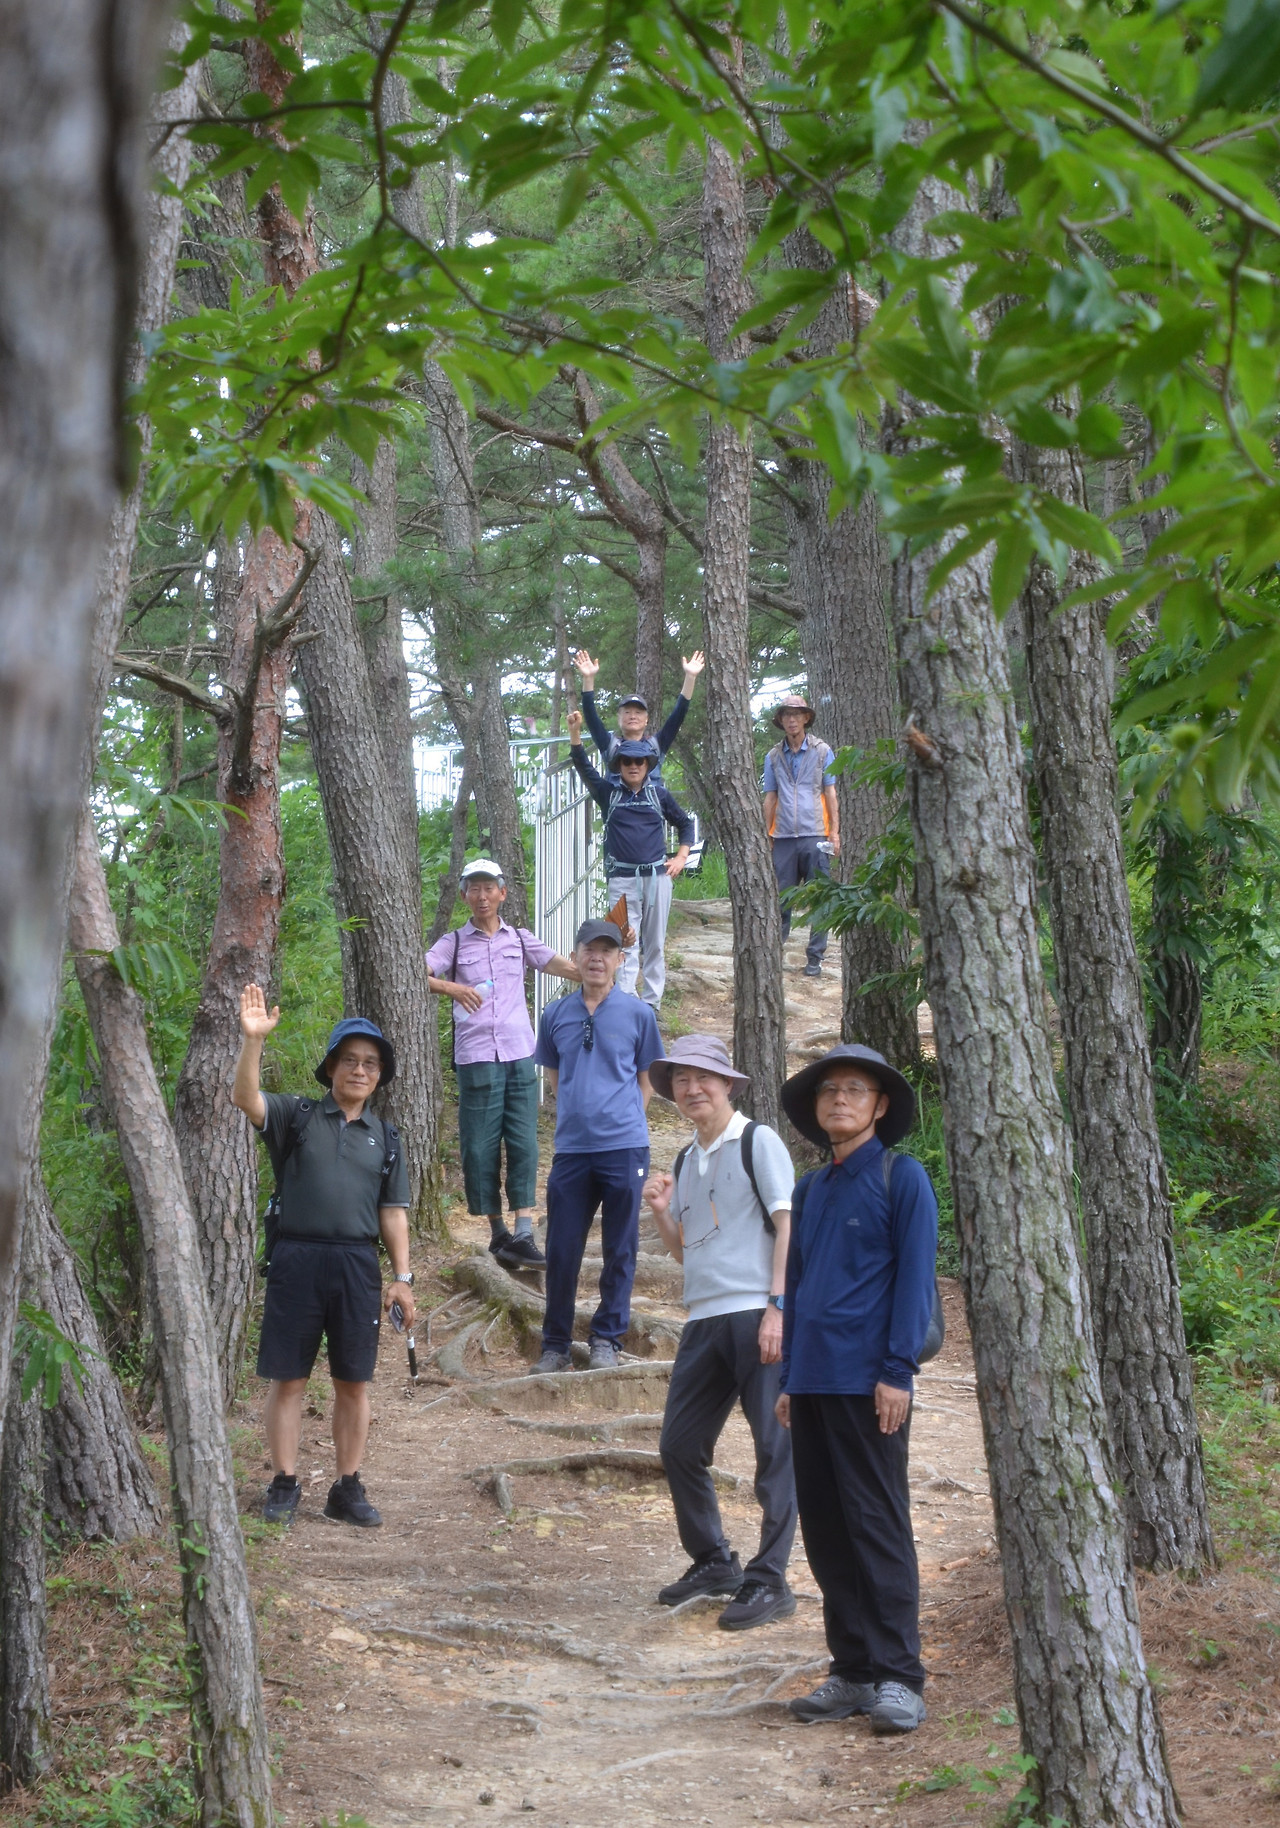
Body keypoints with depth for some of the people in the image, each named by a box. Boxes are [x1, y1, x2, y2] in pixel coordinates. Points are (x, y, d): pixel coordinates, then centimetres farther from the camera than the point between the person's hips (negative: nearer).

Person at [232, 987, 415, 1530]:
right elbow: (245, 1098, -12)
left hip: (358, 1265, 2)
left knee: (353, 1383, 6)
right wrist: (253, 1039, -26)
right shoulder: (296, 1117, 6)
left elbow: (393, 1212, 13)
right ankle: (284, 1486, 11)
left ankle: (348, 1488, 15)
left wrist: (402, 1277, 5)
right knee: (288, 1378, 2)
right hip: (296, 1259, -2)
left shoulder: (384, 1138, 14)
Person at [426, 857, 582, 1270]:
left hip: (520, 1054, 1)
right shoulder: (454, 942, 8)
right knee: (480, 1146, 0)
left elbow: (566, 967, 4)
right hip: (475, 1056, -1)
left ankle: (523, 1235, -8)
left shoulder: (520, 939, 13)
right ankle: (497, 1233, 10)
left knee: (523, 1143, -5)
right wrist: (451, 988, -23)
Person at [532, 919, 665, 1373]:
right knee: (561, 1251, 4)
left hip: (624, 1147, -2)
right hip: (571, 1148, 2)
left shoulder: (637, 1013, 3)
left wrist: (623, 1117, 3)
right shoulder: (555, 1014, 8)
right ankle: (555, 1342, 16)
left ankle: (607, 1337, 16)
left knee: (619, 1250, 4)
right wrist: (578, 1111, 9)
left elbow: (647, 1078, 11)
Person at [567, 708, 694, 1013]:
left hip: (657, 876, 2)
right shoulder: (608, 791, 3)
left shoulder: (659, 793, 7)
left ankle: (652, 1003, 14)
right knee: (626, 944, -6)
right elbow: (583, 767, -10)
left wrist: (681, 857, 7)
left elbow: (685, 823, 19)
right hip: (622, 878, -2)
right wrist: (575, 732, -23)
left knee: (655, 943, 7)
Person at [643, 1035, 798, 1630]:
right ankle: (713, 1562, 23)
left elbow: (787, 1224, -8)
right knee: (679, 1446, 8)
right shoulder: (685, 1161, 19)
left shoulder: (757, 1141, -1)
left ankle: (768, 1581, -1)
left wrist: (777, 1307, -16)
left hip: (757, 1315, -7)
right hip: (703, 1319, 7)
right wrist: (662, 1213, 5)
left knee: (774, 1448, -5)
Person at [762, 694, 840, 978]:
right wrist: (766, 834, 9)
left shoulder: (821, 751, 6)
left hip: (814, 836, -2)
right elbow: (770, 798, 15)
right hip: (784, 837, 2)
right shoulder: (773, 757, 12)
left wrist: (834, 832, -1)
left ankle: (815, 958, 6)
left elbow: (830, 794, 6)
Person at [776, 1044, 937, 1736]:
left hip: (868, 1383, -7)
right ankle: (851, 1671, 15)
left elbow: (915, 1277, -7)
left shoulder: (902, 1178, -1)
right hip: (813, 1385, 7)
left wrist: (897, 1371, -13)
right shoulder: (810, 1191, 17)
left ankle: (898, 1677, -1)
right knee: (824, 1530, 7)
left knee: (878, 1525, -6)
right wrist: (788, 1379, 17)